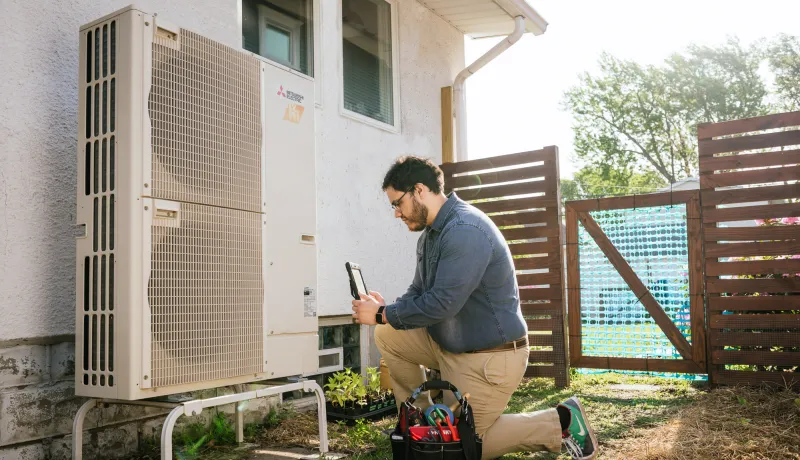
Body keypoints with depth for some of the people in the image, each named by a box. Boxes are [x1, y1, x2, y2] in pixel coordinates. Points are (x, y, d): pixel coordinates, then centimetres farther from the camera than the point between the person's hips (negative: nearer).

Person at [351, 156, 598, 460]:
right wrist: (386, 309, -10)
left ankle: (560, 422, 9)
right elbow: (419, 293, 11)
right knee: (387, 336, 5)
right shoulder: (431, 232, 6)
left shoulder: (465, 230, -26)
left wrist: (383, 315, -18)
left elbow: (442, 303, -30)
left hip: (488, 357, -9)